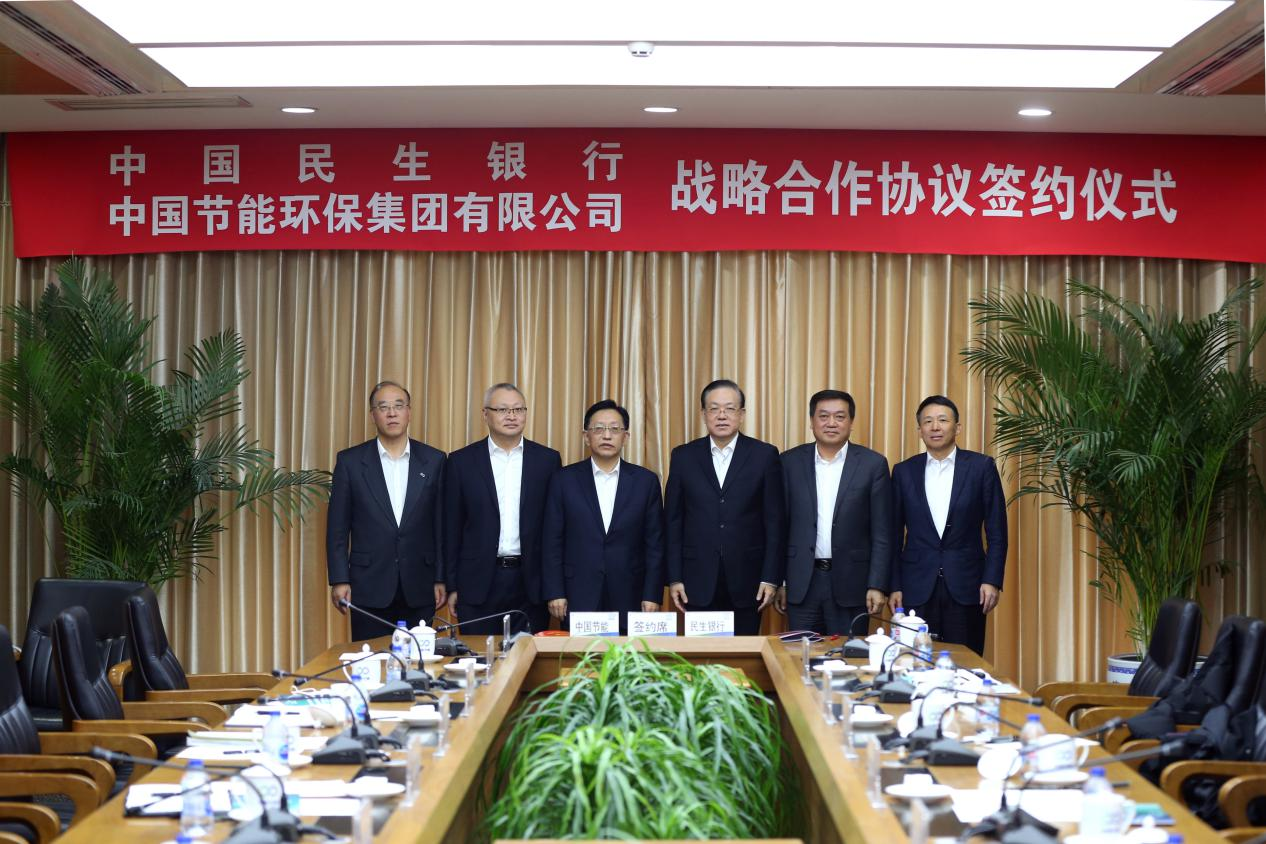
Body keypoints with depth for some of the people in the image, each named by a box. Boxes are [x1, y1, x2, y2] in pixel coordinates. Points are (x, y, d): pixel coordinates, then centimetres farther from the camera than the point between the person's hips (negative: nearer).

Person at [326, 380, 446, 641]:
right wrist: (339, 580, -4)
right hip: (370, 588, -1)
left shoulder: (434, 461, 4)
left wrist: (442, 579, 2)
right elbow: (337, 527, 2)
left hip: (419, 589, 1)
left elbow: (442, 524, 5)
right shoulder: (350, 461, 2)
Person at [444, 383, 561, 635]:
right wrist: (451, 586, 2)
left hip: (532, 584, 1)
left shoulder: (548, 460, 6)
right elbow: (452, 527, 5)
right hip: (479, 584, 0)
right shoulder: (462, 461, 4)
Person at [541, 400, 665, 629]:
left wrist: (652, 596, -1)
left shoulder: (646, 481, 5)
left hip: (629, 599, 0)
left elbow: (655, 543, 4)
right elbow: (552, 542, 3)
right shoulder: (565, 480, 4)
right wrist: (554, 593, -3)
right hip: (578, 599, 0)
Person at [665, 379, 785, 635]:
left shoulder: (764, 455, 2)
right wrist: (674, 578, 1)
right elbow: (673, 522, 6)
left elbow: (774, 521, 1)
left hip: (746, 581, -1)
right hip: (698, 581, 1)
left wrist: (771, 578, -4)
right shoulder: (683, 456, 6)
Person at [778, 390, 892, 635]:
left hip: (850, 582, -1)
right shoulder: (790, 462, 4)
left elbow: (882, 533, -1)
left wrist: (877, 586, -7)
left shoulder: (873, 464, 0)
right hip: (801, 582, 1)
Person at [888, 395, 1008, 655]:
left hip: (966, 585, -1)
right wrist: (894, 586, 4)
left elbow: (996, 530, 2)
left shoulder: (981, 466, 2)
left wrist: (992, 580, -6)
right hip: (917, 586, 1)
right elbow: (895, 534, 9)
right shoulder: (904, 472, 7)